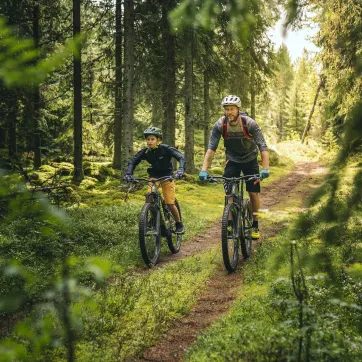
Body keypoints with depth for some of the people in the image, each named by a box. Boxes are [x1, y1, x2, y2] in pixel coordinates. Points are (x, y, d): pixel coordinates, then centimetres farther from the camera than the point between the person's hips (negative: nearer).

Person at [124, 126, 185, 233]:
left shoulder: (166, 149, -22)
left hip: (167, 176, -3)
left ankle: (179, 224, 13)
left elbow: (181, 157, -29)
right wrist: (128, 174, -31)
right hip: (154, 175, 3)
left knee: (170, 203, -9)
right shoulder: (145, 151, -13)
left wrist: (180, 170, -47)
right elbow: (133, 161, -14)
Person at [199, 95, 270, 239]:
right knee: (229, 193, -9)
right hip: (232, 160, 1)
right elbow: (211, 148, -24)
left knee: (253, 193, -3)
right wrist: (204, 169, -36)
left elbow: (263, 146, -30)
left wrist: (265, 168, -43)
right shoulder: (220, 125, -22)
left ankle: (255, 226, 13)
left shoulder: (249, 123, -27)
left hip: (250, 160, -1)